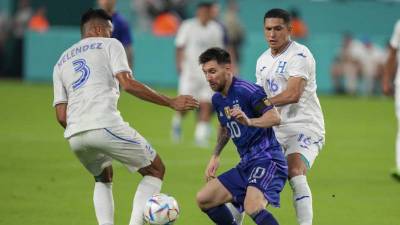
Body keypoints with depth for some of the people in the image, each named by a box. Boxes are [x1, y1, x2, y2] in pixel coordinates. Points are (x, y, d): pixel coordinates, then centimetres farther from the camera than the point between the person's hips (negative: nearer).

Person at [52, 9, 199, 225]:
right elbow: (128, 84, -4)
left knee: (103, 179, 31)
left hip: (74, 135, 6)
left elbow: (61, 116, 18)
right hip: (105, 125, -6)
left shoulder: (61, 62, 27)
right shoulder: (109, 45, 12)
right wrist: (171, 102, -1)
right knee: (155, 170, 13)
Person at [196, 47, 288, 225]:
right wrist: (215, 156, 22)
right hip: (246, 164, 9)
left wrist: (249, 121, -40)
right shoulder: (217, 99, 13)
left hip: (267, 159, -9)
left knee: (253, 208, -32)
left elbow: (275, 117, -24)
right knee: (203, 199, 5)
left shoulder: (246, 90, -15)